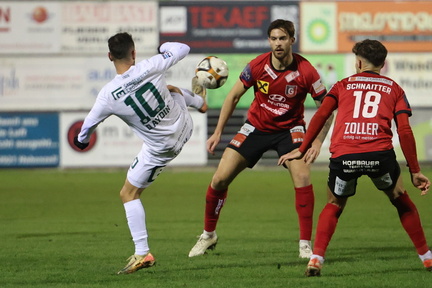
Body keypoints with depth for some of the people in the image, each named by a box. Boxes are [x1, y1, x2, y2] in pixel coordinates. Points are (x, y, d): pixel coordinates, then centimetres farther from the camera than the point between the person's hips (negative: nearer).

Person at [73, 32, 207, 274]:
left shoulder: (108, 95, -23)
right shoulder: (150, 68, -22)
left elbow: (89, 125, -5)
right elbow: (183, 49, -6)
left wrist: (82, 141, 19)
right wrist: (166, 46, 18)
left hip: (161, 147, -4)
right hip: (185, 127, 4)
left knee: (129, 194, 10)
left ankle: (143, 254, 4)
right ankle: (199, 101, 69)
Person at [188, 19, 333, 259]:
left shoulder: (305, 72, -21)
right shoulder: (257, 66, -16)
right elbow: (234, 96, 0)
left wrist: (318, 141, -22)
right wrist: (218, 132, -2)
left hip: (289, 129, -2)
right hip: (256, 128, 2)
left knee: (302, 177, -26)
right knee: (220, 179, -4)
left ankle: (305, 244, -15)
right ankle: (208, 235, 18)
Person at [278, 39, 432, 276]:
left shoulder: (343, 85, 23)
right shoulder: (393, 88, 21)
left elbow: (320, 116, 8)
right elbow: (405, 131, 10)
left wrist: (302, 150, 11)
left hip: (343, 156, 0)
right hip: (380, 154, 0)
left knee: (334, 206, 25)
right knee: (401, 201, 25)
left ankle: (316, 258, 6)